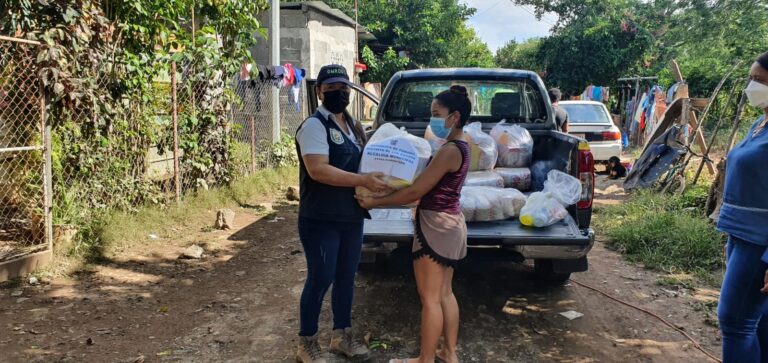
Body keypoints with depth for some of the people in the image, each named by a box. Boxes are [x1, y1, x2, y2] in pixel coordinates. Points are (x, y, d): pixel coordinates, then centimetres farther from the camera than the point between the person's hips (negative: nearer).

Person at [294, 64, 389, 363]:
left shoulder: (353, 126, 13)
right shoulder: (315, 125, -14)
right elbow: (317, 169, -26)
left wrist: (377, 176, 7)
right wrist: (363, 181, -27)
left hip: (352, 217, 8)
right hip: (320, 220, -8)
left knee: (346, 277, 16)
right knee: (321, 279, 1)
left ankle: (342, 334, 32)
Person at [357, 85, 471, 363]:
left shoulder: (449, 150, -20)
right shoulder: (460, 146, 10)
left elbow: (416, 191, -20)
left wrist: (375, 202, -11)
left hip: (436, 224, -10)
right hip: (449, 222, 10)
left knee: (429, 298, 1)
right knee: (444, 293, 17)